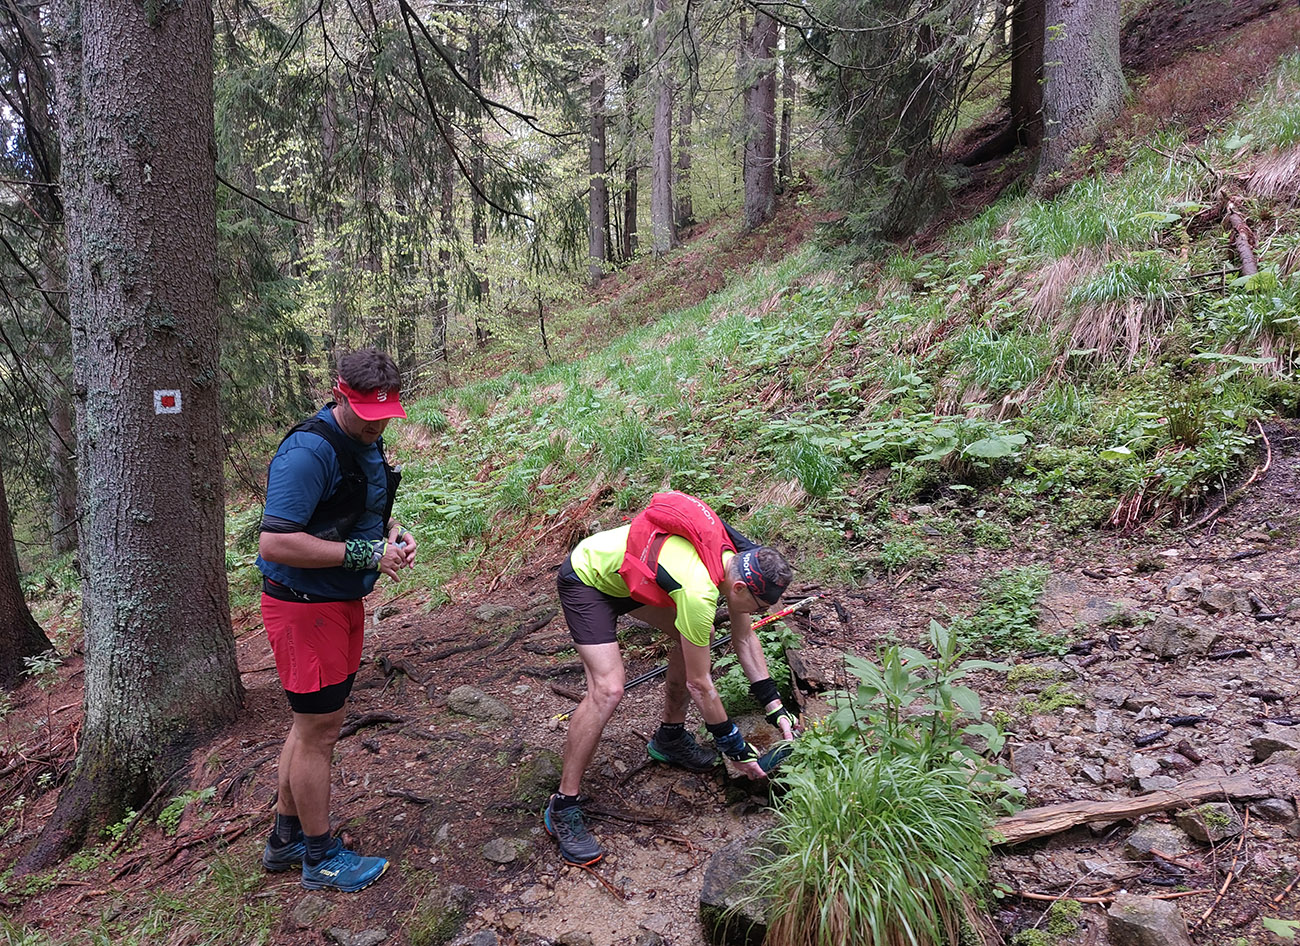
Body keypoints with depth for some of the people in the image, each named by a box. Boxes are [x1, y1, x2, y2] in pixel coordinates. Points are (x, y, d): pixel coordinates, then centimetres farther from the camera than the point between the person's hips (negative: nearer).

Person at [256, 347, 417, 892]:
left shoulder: (366, 442, 7)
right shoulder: (308, 452, -24)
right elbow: (275, 543, -29)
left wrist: (393, 534, 0)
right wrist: (364, 554, -27)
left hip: (342, 602, 10)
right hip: (305, 607, -10)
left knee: (314, 724, 21)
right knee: (318, 732, 4)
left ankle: (286, 840, 38)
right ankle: (321, 858, 22)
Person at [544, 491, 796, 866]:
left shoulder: (737, 558, -11)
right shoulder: (699, 591, -35)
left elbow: (745, 638, 4)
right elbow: (699, 684, -23)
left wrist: (775, 708, 1)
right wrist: (735, 748, -11)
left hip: (623, 570, 9)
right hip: (585, 579, -9)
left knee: (692, 636, 5)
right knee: (608, 689, -20)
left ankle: (669, 737, 25)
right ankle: (563, 807, -7)